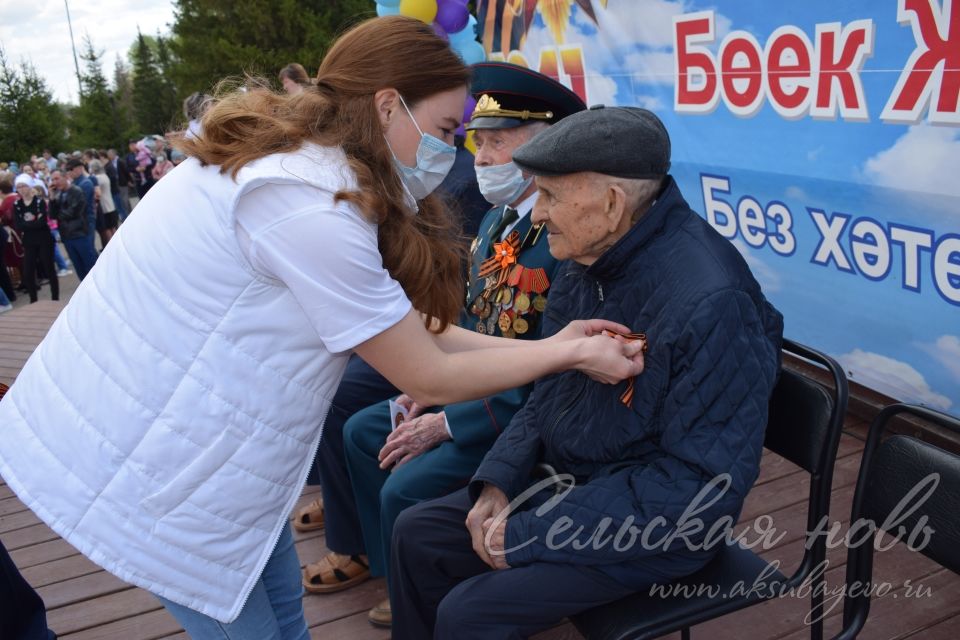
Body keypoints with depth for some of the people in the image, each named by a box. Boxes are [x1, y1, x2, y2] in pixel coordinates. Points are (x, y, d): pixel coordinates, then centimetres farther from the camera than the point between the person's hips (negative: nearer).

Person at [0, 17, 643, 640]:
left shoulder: (291, 159, 3)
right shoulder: (310, 209, -27)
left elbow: (407, 330, 4)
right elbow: (431, 379, -18)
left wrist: (547, 345, 2)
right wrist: (572, 355, -7)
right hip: (140, 460, -9)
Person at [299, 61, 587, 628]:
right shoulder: (499, 218, 4)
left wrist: (448, 424, -22)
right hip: (471, 385, 9)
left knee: (407, 488, -18)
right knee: (357, 433, 11)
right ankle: (365, 552, 31)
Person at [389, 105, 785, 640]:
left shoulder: (712, 304, -29)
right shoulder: (589, 258, -3)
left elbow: (704, 485, -27)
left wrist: (532, 534, -24)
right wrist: (498, 479, -5)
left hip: (652, 526, -8)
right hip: (563, 479, 8)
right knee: (418, 535, 8)